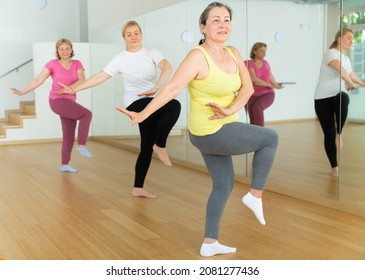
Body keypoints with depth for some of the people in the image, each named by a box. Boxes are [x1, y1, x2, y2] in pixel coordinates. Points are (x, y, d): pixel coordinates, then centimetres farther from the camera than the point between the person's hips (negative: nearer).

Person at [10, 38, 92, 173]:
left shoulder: (77, 64, 7)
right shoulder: (53, 64, -4)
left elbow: (82, 81, -7)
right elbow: (38, 80, -2)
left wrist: (69, 88, -22)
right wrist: (23, 92, -4)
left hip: (69, 102, 6)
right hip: (57, 101, -6)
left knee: (69, 135, 5)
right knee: (87, 114, -20)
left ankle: (64, 164, 14)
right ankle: (81, 145, -13)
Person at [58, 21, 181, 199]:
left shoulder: (151, 53, 2)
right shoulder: (120, 59, -3)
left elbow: (167, 67, -16)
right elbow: (99, 77, -3)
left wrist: (155, 88, -33)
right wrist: (75, 89, -9)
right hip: (136, 103, -4)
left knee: (147, 147, 6)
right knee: (174, 105, -30)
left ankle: (138, 188, 15)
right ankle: (160, 146, -15)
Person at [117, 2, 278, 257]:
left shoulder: (233, 53, 3)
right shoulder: (198, 56, -21)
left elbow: (248, 87, -3)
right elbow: (172, 88, -27)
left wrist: (230, 110, -20)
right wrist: (142, 116, -32)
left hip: (214, 131, 9)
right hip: (213, 133, -9)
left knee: (224, 184, 17)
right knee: (270, 138, 4)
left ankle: (209, 244, 25)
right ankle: (255, 195, 12)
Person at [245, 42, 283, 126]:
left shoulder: (266, 63, 7)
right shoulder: (249, 63, -6)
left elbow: (272, 79, 16)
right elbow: (254, 79, -20)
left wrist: (276, 85, -4)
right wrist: (270, 85, -15)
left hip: (267, 94, 0)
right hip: (253, 96, 0)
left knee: (257, 107, -31)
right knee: (253, 123, -10)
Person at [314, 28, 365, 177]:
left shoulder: (346, 58, 18)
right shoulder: (331, 53, -8)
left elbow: (351, 74, 37)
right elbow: (340, 69, -27)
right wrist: (350, 83, -23)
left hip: (339, 95, 5)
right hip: (323, 98, -4)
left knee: (343, 99, -36)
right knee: (329, 134, -5)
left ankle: (339, 134, -17)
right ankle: (334, 167, 10)